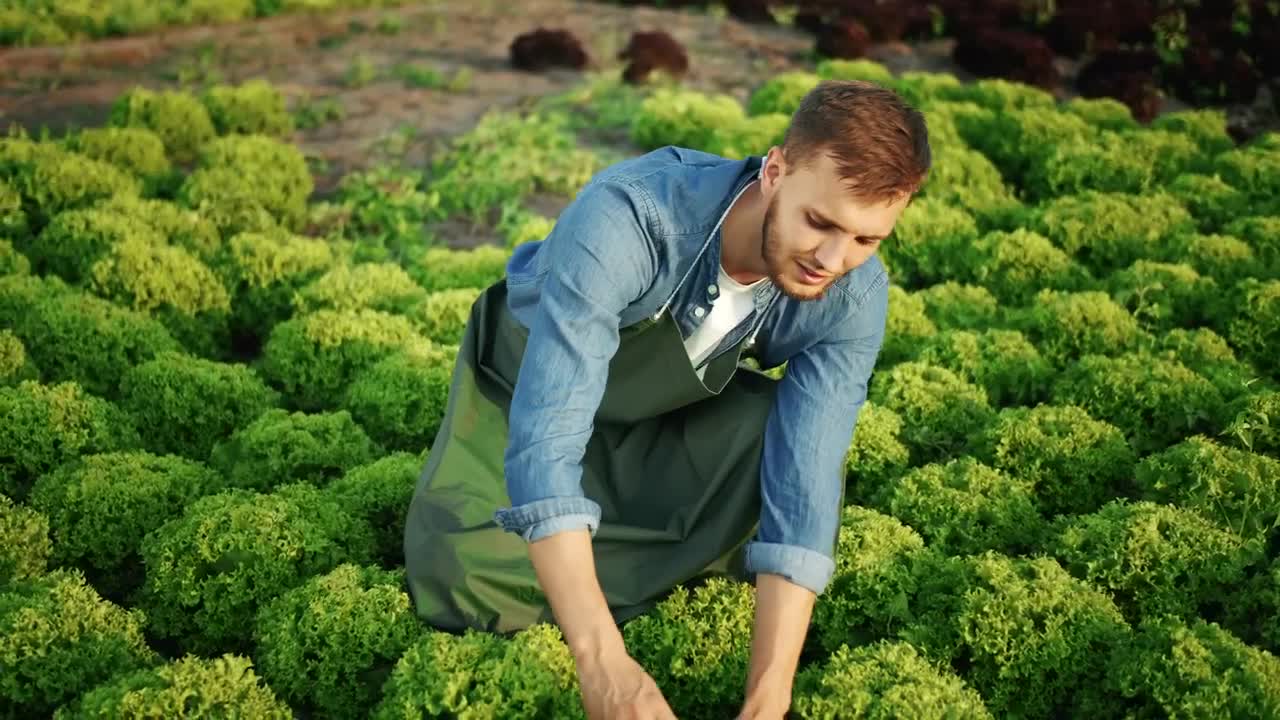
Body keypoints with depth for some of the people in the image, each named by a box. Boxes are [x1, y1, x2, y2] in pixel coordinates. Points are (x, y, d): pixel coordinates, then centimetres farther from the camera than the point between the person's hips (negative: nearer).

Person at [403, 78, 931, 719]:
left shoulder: (853, 297, -28)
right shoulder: (626, 215, -42)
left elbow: (804, 485, -32)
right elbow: (545, 435, -48)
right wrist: (602, 660, -56)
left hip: (676, 404, 3)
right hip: (532, 378, -3)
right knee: (466, 580, -23)